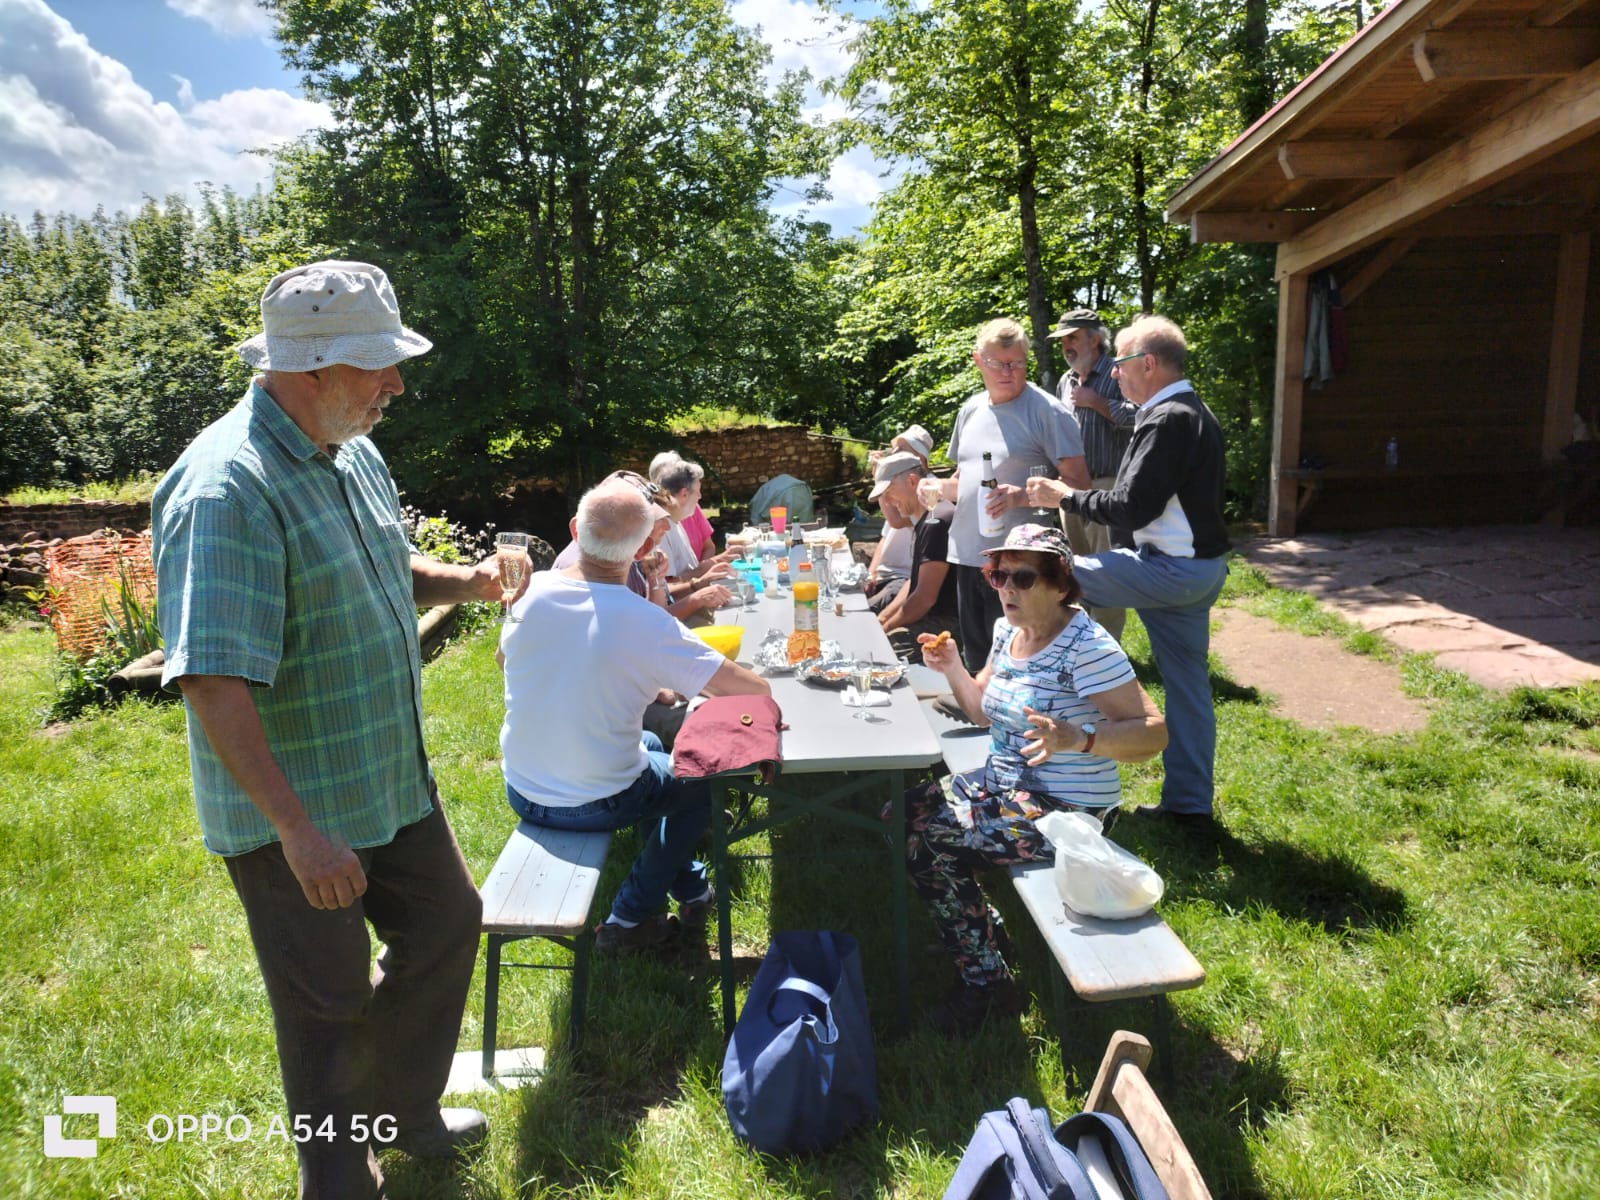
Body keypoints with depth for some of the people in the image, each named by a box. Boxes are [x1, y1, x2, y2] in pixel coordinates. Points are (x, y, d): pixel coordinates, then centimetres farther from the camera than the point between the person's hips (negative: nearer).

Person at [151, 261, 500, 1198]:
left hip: (393, 779, 9)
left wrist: (462, 581, -1)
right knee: (328, 1000, 10)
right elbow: (213, 683, -30)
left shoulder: (352, 454, 4)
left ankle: (403, 1110, 47)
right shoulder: (227, 488, -26)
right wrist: (297, 830, -30)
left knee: (445, 924, 22)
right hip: (293, 812, -9)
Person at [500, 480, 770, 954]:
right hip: (596, 804, -5)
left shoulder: (531, 592, -11)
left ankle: (689, 889, 41)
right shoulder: (646, 624, -26)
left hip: (521, 792, 6)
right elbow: (751, 689, -24)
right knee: (701, 780, 21)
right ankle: (628, 919, 20)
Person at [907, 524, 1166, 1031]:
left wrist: (1077, 739, -40)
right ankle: (985, 932, 17)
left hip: (1066, 812, -9)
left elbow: (1152, 732, -24)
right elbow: (985, 711, 17)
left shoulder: (1087, 646, -21)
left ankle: (987, 985, 1)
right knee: (901, 814, 0)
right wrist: (953, 668, -1)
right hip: (1005, 783, 9)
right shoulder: (1007, 631, 5)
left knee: (929, 840, -17)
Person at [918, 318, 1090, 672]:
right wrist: (940, 488, 1)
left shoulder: (1045, 410, -8)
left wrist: (1023, 497, -27)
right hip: (968, 556, 7)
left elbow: (1078, 483, -11)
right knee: (976, 661, 17)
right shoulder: (971, 410, 12)